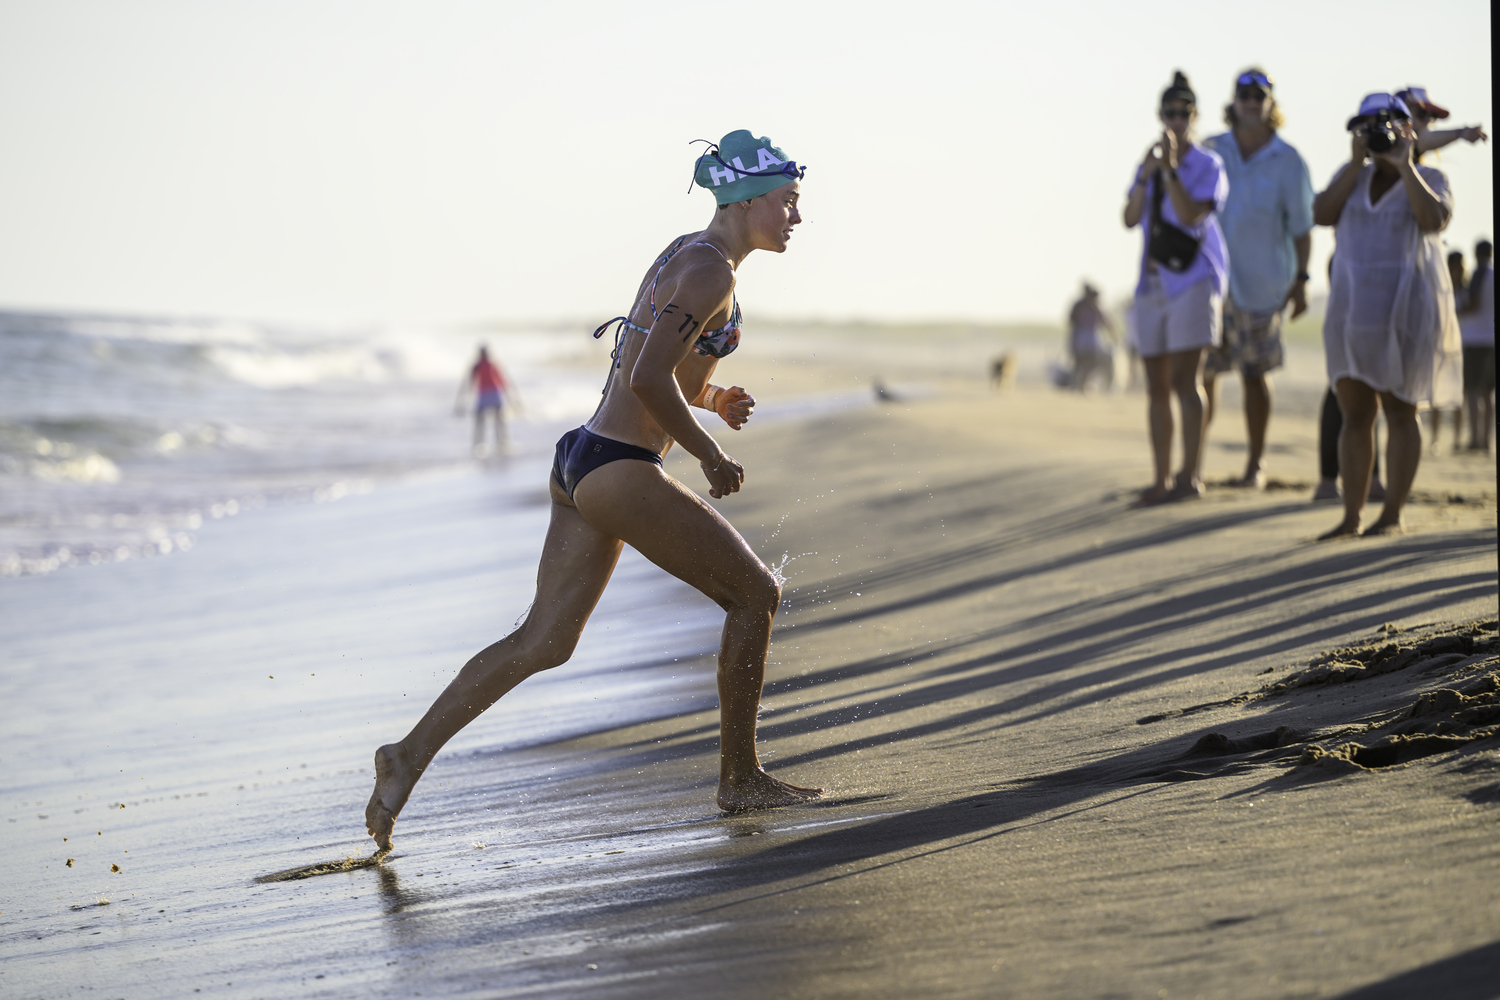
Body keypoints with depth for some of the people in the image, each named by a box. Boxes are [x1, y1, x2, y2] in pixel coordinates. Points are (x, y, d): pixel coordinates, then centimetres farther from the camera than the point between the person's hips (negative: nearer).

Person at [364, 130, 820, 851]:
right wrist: (710, 456, -12)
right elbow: (649, 381, -23)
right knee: (754, 593, 4)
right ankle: (740, 779, 12)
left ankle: (410, 755, 2)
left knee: (544, 640, 7)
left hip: (580, 464, 10)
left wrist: (711, 398, 12)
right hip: (620, 473, -10)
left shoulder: (685, 255, 18)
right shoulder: (711, 270, -14)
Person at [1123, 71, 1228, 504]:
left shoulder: (1207, 166, -4)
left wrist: (1170, 169, -23)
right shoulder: (1148, 164, 13)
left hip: (1193, 279, -6)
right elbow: (1130, 218, 0)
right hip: (1153, 284, 6)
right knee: (1157, 386, 6)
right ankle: (1162, 479, 10)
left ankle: (1191, 475, -12)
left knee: (1185, 379, -13)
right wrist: (1145, 176, -14)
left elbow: (1191, 216, -17)